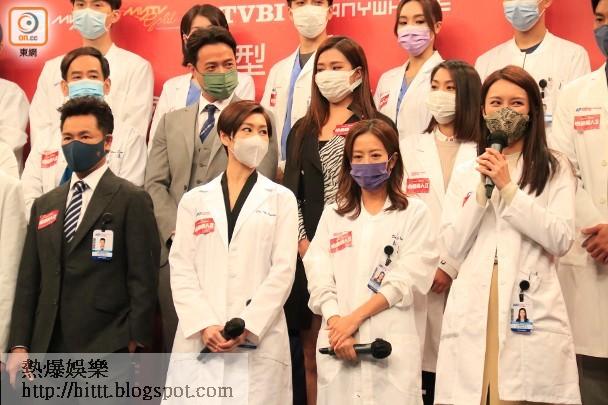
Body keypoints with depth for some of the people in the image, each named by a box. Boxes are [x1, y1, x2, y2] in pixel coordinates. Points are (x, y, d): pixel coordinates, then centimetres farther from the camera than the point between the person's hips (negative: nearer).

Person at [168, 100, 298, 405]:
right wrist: (204, 325, -10)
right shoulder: (193, 200, 13)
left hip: (259, 339, -1)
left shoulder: (281, 199, 9)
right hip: (198, 338, 1)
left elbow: (283, 269, 0)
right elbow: (181, 269, 4)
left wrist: (247, 326, -11)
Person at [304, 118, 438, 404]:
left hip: (392, 343, -2)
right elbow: (318, 276, 3)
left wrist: (354, 317, -11)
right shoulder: (333, 214, 14)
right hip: (338, 340, 3)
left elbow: (406, 279, -5)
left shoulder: (414, 213, 5)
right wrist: (337, 324, -13)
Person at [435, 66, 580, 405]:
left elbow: (561, 240, -6)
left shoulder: (555, 168, 7)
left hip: (531, 309, -2)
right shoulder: (465, 173, 15)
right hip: (472, 312, 2)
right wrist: (483, 190, -4)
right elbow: (455, 247, 6)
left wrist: (508, 188, -9)